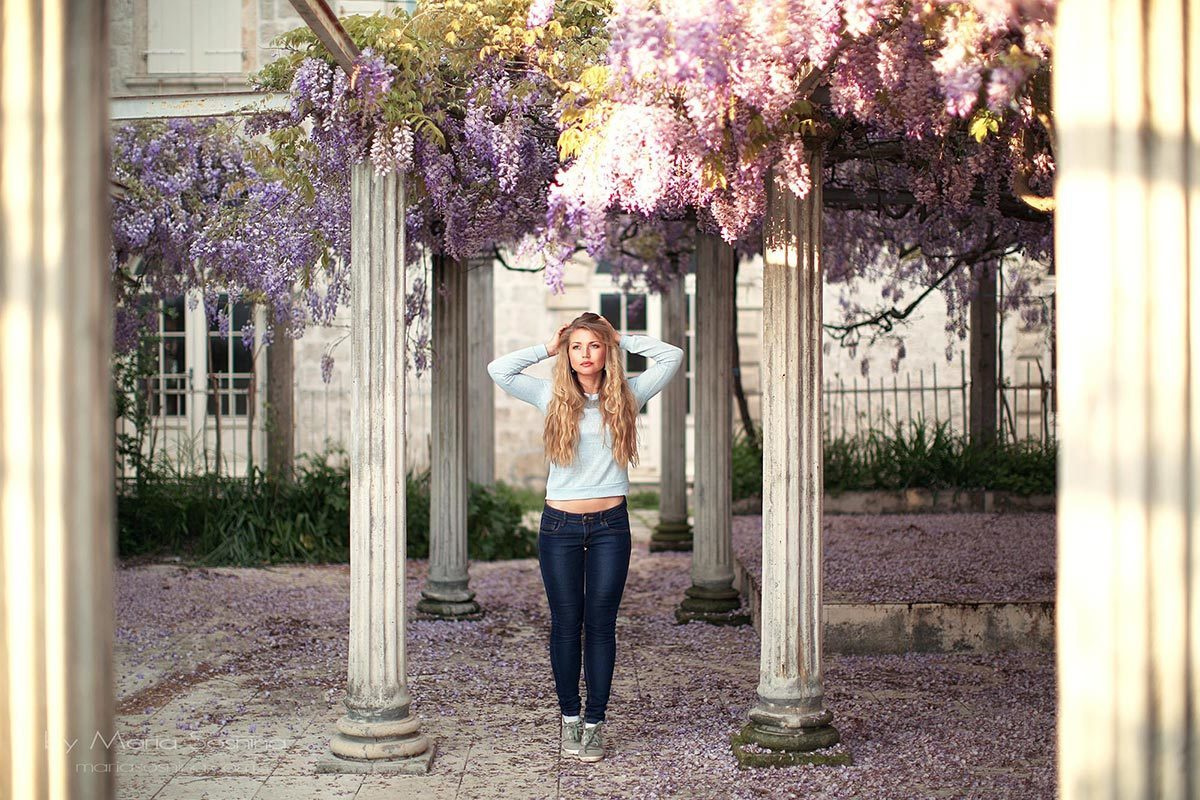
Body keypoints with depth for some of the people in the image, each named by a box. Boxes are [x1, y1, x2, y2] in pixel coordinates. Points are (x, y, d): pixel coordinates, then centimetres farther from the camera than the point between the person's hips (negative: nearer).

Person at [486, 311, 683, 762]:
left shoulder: (625, 396, 4)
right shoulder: (553, 397, 4)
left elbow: (672, 357, 2)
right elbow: (499, 370, -1)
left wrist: (621, 340, 5)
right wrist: (547, 348, 5)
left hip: (610, 524, 0)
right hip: (560, 524, 0)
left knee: (601, 624, 2)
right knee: (566, 623, 6)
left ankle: (594, 723, 9)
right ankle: (569, 717, 18)